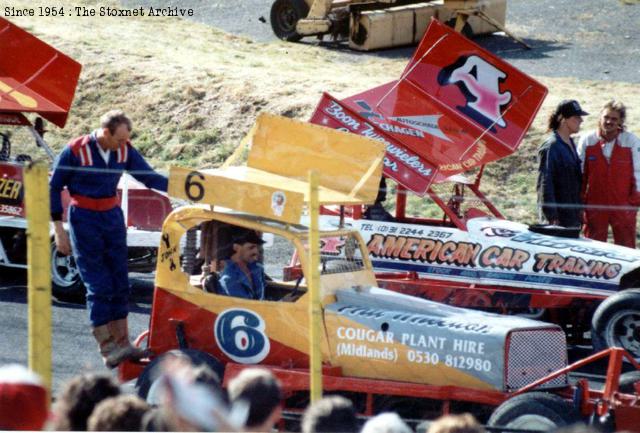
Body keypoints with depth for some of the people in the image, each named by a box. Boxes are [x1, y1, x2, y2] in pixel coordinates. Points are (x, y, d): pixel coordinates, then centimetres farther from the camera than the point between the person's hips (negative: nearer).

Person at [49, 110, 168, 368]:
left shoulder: (125, 151, -1)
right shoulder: (75, 151, -15)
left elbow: (149, 177, 1)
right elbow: (54, 188, -6)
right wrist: (59, 230, -8)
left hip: (113, 218, 5)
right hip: (84, 221, -5)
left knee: (120, 284, 6)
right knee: (99, 286, -8)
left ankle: (122, 343, 12)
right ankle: (107, 349, -4)